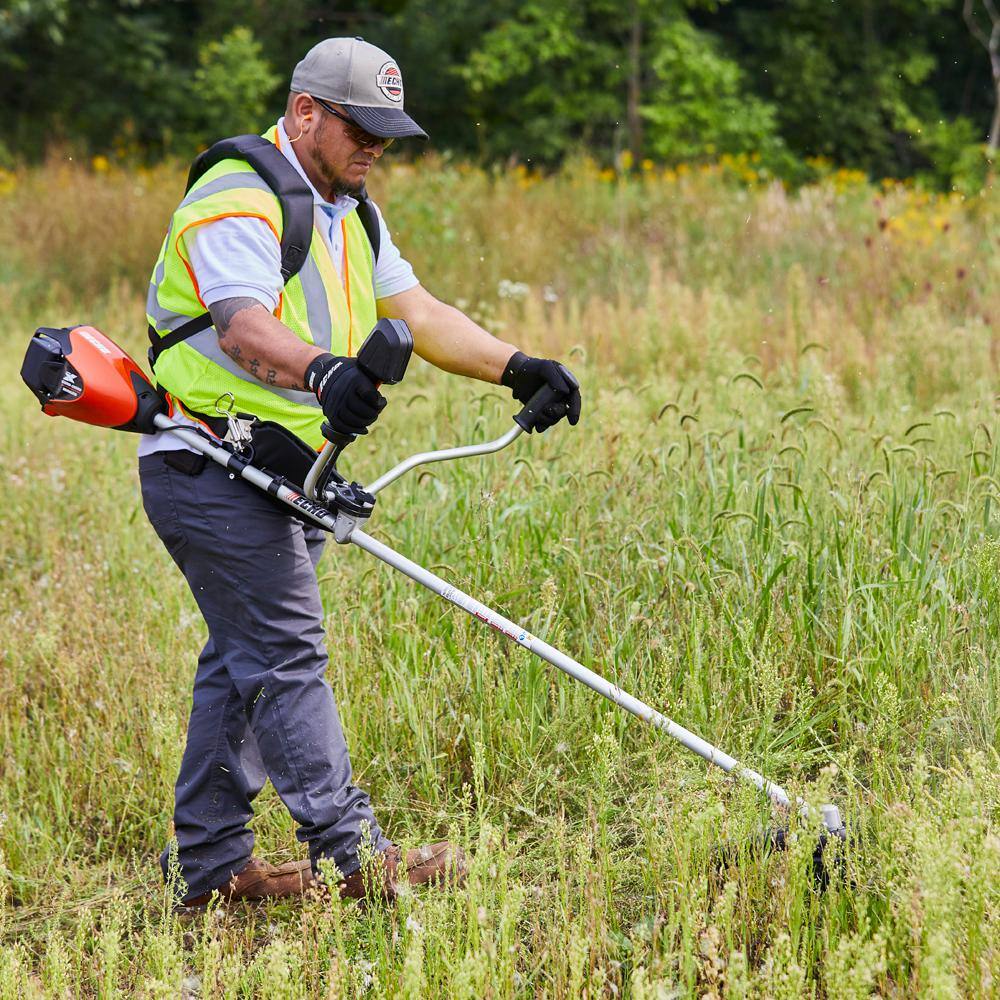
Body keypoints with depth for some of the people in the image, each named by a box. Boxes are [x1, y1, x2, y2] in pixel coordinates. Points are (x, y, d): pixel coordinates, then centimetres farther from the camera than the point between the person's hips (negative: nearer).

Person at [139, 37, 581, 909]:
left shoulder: (348, 213, 16)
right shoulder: (240, 201, -16)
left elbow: (418, 312, 9)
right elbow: (245, 328, -32)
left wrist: (515, 368, -5)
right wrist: (325, 371, -52)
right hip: (210, 466, -10)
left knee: (245, 657, 10)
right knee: (287, 650, -12)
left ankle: (210, 864, 15)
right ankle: (350, 855, -13)